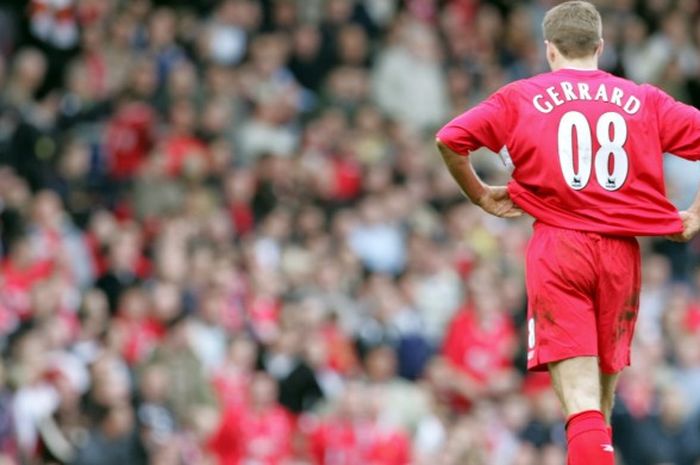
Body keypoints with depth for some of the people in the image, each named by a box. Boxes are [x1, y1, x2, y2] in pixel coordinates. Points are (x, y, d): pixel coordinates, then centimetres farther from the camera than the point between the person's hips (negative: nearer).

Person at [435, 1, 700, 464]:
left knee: (579, 400, -10)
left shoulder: (521, 97, 8)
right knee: (604, 393, 14)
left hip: (557, 248, -2)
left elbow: (449, 140, 3)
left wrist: (480, 195, 18)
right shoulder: (645, 100, 12)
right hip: (621, 251, 2)